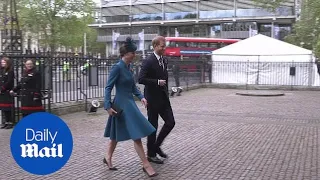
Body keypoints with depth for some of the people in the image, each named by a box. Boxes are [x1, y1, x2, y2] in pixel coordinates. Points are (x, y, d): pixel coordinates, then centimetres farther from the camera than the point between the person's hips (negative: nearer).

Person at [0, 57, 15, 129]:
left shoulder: (10, 71, -6)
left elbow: (9, 82, -14)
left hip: (8, 93, -7)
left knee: (8, 108, -4)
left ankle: (10, 123, 2)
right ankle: (7, 122, 17)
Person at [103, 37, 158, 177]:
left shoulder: (128, 67, 8)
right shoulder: (117, 67, -16)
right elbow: (108, 87, -15)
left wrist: (141, 97, 3)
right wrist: (108, 106, -20)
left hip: (130, 102, 9)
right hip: (122, 104, -9)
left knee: (117, 133, 19)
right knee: (137, 135, -7)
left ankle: (108, 158, 35)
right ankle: (146, 165, 0)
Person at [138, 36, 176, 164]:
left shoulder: (164, 61, 11)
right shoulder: (148, 61, -14)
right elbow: (141, 79, -20)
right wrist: (157, 82, -22)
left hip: (164, 98, 8)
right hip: (153, 99, -7)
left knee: (170, 122, 5)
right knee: (153, 126, 3)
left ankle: (156, 146, 24)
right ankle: (151, 154, 18)